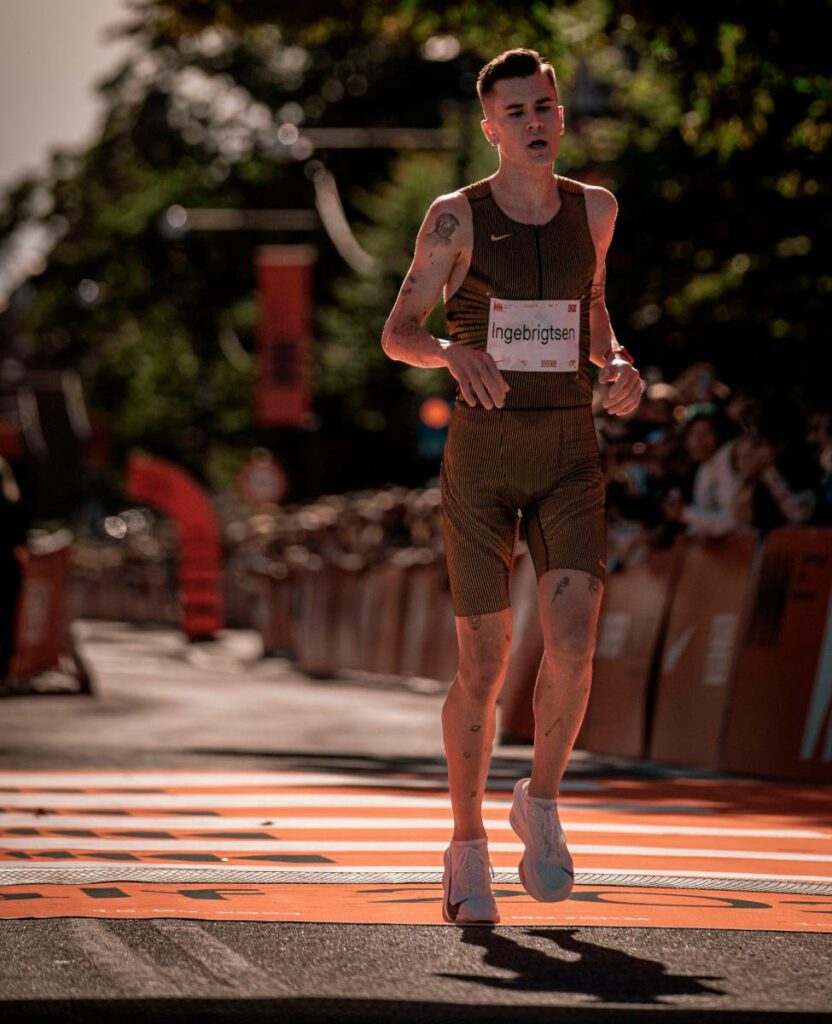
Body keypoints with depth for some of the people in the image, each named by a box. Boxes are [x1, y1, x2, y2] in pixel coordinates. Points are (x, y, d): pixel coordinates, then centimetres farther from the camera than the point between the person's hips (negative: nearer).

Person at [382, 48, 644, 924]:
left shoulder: (594, 208, 7)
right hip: (480, 457, -2)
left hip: (570, 458, 2)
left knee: (572, 644, -17)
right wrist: (454, 353, -27)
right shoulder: (456, 217, -3)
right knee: (483, 666, 0)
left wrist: (617, 366, 1)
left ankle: (541, 804, 8)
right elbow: (398, 335, -3)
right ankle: (468, 846, 19)